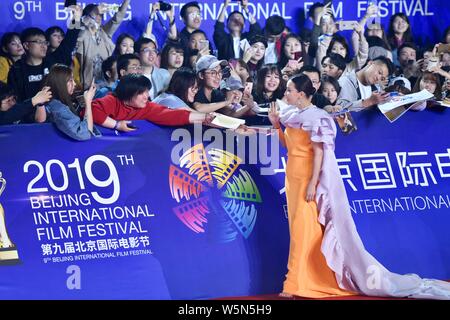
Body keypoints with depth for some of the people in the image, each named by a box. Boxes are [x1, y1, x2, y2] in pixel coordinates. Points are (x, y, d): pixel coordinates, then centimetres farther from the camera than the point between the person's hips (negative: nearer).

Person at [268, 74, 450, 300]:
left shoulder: (315, 118, -13)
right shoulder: (292, 116, 12)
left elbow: (319, 152, -17)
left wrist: (312, 184, -22)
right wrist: (276, 124, 6)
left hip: (309, 179, -9)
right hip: (294, 179, 9)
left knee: (304, 230, -7)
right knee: (299, 230, 7)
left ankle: (295, 284, -5)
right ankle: (309, 280, 12)